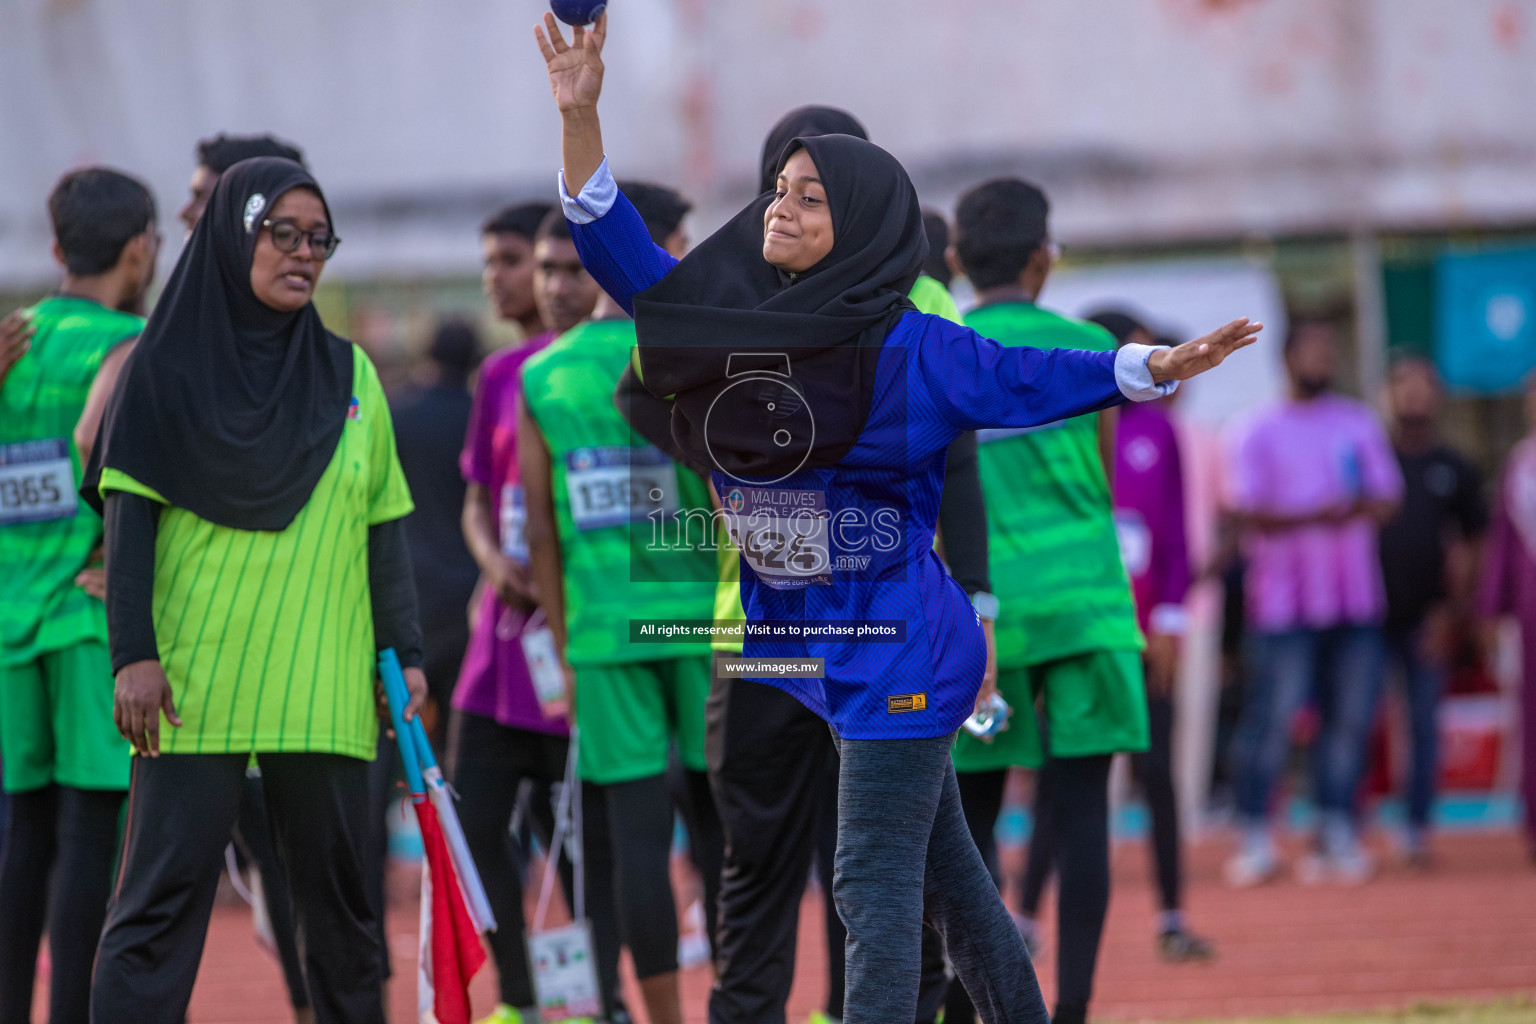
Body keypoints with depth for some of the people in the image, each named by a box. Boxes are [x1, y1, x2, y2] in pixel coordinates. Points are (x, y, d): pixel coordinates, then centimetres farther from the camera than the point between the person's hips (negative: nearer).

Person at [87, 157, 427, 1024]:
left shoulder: (350, 375, 12)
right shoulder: (168, 366, 2)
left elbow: (385, 528, 13)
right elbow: (129, 519, -2)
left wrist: (406, 651, 5)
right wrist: (135, 654, -11)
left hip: (326, 688, 3)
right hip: (192, 684, -3)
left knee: (339, 892, 6)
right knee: (164, 894, -7)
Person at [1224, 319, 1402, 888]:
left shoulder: (1360, 424, 14)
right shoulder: (1261, 433, 2)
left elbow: (1387, 500, 9)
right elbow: (1250, 514, -6)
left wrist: (1359, 507, -14)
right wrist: (1313, 516, -21)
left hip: (1355, 601, 4)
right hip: (1284, 602, -4)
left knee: (1351, 717, 1)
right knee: (1271, 716, -8)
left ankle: (1338, 831, 7)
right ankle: (1256, 837, -1)